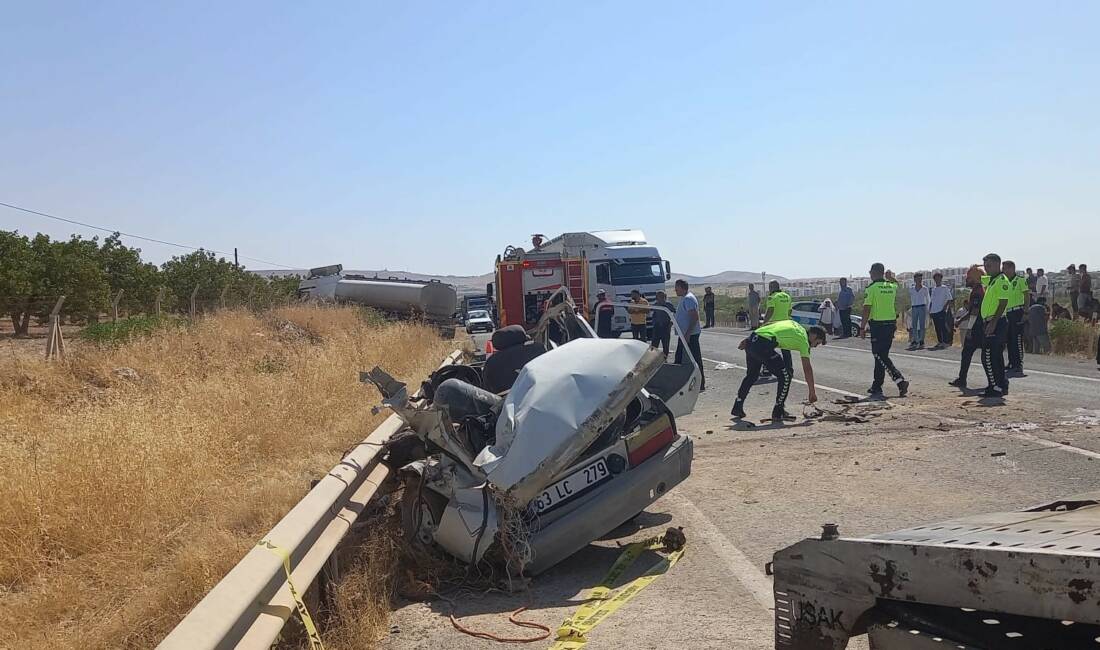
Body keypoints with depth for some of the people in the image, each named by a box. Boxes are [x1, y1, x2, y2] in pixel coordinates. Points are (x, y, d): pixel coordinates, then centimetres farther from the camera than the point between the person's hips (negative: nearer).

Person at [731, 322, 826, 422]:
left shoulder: (793, 324, 26)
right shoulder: (803, 339, 6)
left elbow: (768, 324, 22)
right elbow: (807, 368, 6)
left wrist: (748, 340, 21)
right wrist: (812, 392, 12)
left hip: (751, 340, 8)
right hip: (763, 345, -8)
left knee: (751, 375, 25)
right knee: (785, 376, 4)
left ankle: (737, 408, 31)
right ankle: (778, 413, 9)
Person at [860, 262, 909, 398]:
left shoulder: (871, 288, -10)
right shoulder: (892, 286, 6)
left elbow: (867, 310, -13)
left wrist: (862, 327, -8)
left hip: (877, 325, -7)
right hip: (891, 323, 7)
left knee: (881, 356, -4)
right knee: (881, 356, 14)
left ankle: (900, 380, -18)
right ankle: (876, 387, 18)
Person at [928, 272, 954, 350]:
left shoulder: (945, 288, 0)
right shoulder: (933, 289, 17)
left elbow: (950, 299, -3)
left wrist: (945, 306, -15)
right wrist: (930, 308, 12)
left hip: (941, 310, -6)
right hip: (934, 311, 6)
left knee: (943, 327, -9)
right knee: (937, 328, 8)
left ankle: (945, 342, -8)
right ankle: (939, 342, 15)